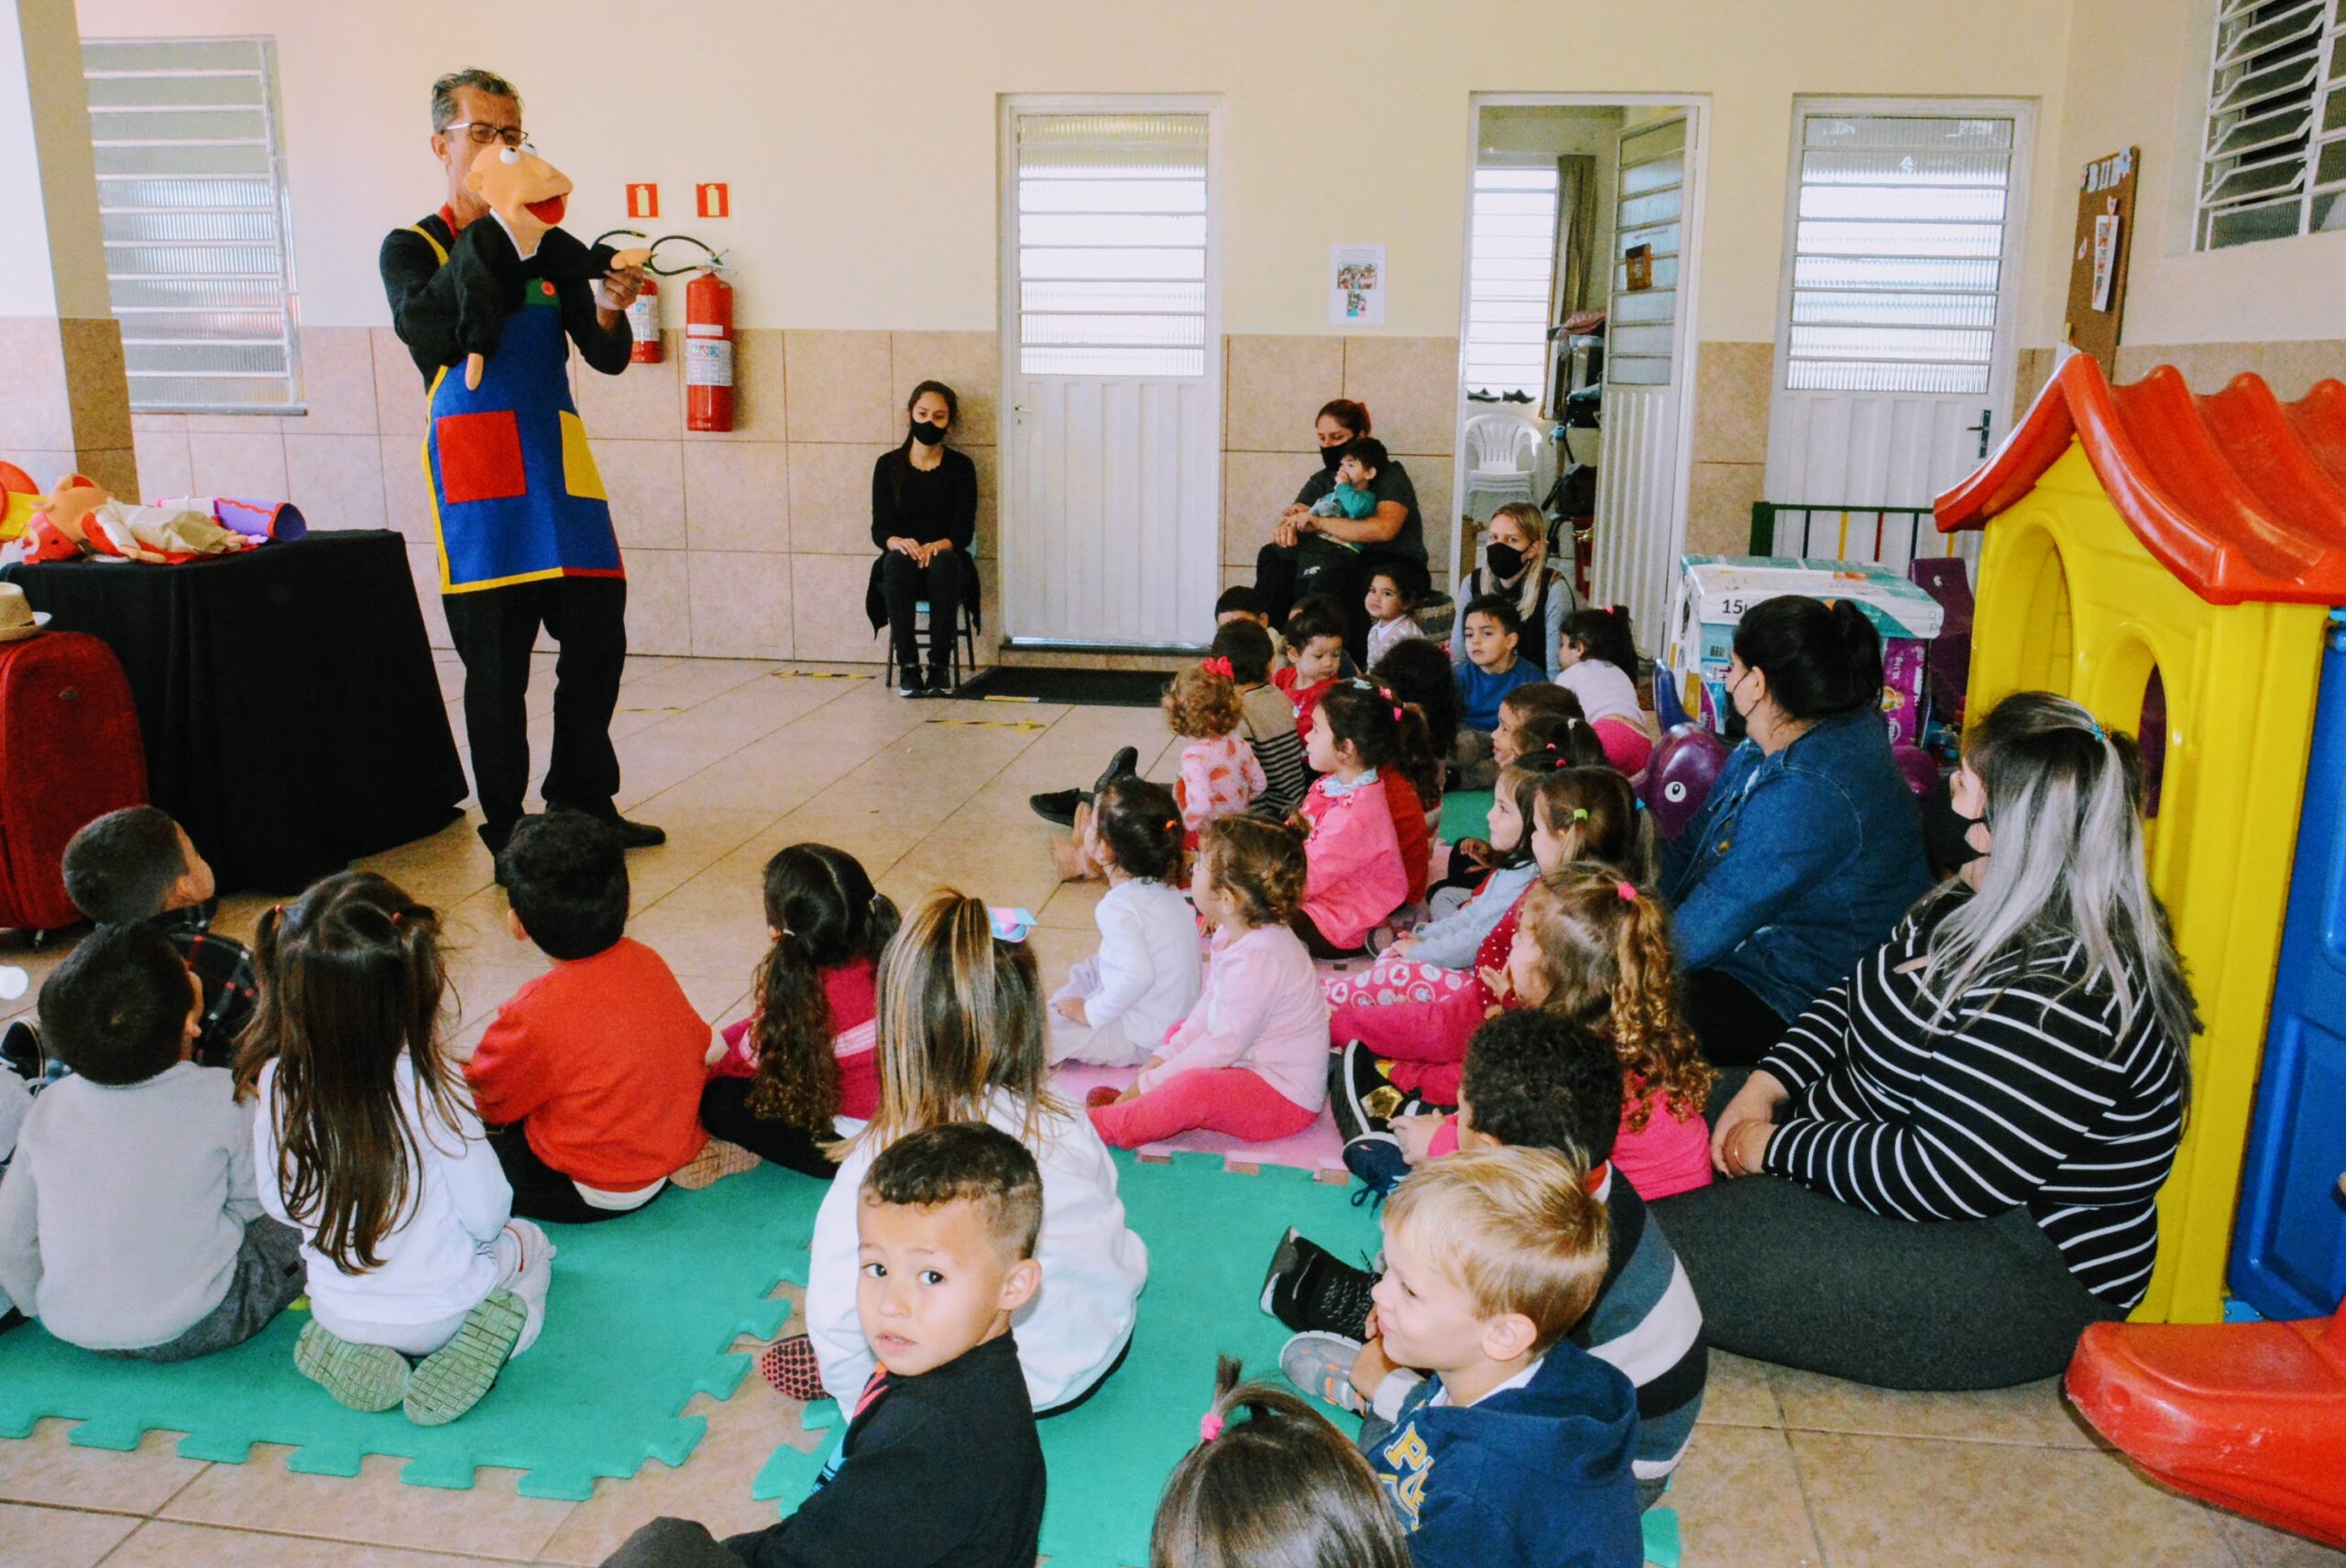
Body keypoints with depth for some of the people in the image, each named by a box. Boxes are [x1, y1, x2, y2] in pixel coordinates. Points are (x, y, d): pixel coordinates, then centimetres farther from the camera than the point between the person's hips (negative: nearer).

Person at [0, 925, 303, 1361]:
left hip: (72, 1329, 4)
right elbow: (249, 1200, -7)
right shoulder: (226, 1096, -20)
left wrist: (45, 1308, 17)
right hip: (191, 1330, -4)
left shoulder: (48, 1109, -8)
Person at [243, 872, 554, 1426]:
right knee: (529, 1241, 28)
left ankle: (348, 1350, 9)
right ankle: (486, 1337, -2)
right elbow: (486, 1214, -20)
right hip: (437, 1311, -3)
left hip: (338, 1311, 4)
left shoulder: (277, 1081, -19)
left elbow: (278, 1201, -4)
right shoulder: (428, 1085, -30)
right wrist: (491, 1237, 4)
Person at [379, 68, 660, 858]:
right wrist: (495, 237, -22)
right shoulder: (413, 247, 3)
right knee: (496, 664, -1)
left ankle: (584, 806, 21)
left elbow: (608, 358, 8)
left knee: (598, 640, 5)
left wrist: (609, 312, -14)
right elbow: (430, 334, -17)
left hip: (558, 466, 4)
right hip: (478, 477, -4)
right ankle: (506, 829, 11)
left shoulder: (554, 248, 13)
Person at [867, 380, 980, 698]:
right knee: (896, 560, -35)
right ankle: (907, 665, -33)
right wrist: (897, 542, -27)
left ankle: (940, 665, -33)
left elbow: (964, 530, -6)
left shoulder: (961, 467, 3)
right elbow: (880, 529, -2)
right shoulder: (888, 465, 5)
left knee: (944, 561, -36)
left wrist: (938, 546, -28)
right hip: (901, 570, 1)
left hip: (947, 567, -1)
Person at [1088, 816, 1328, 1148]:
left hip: (1285, 1096, -11)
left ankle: (1103, 1124, -20)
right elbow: (1208, 1009, 11)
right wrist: (1163, 1057, 4)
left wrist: (1151, 1081, -18)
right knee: (1180, 1032, 19)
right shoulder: (1235, 935, 2)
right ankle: (1133, 1104, 0)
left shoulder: (1258, 958, -30)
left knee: (1194, 1089, -32)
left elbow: (1222, 1046, -25)